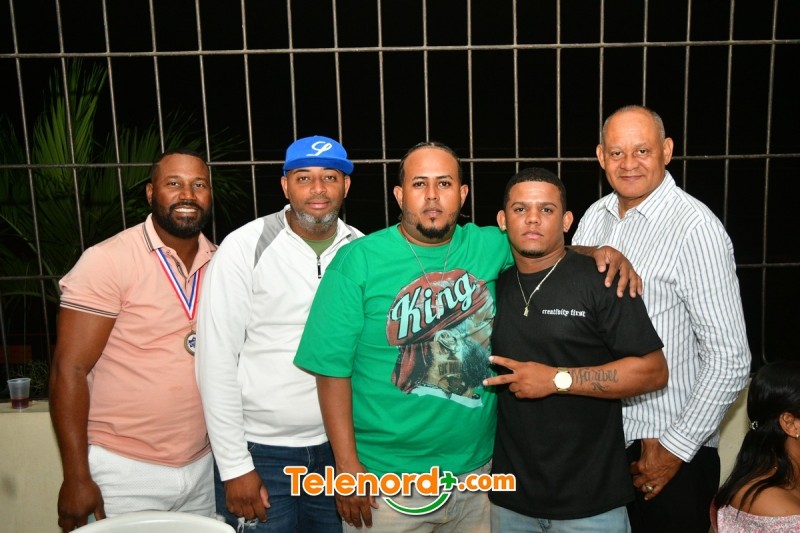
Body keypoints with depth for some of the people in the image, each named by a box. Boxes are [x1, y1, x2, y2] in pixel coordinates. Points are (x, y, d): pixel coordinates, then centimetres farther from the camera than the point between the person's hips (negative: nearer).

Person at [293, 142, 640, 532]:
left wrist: (603, 252, -4)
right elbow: (334, 366, -10)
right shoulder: (358, 261, -10)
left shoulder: (488, 247, 0)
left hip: (477, 467, 4)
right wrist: (347, 466, -13)